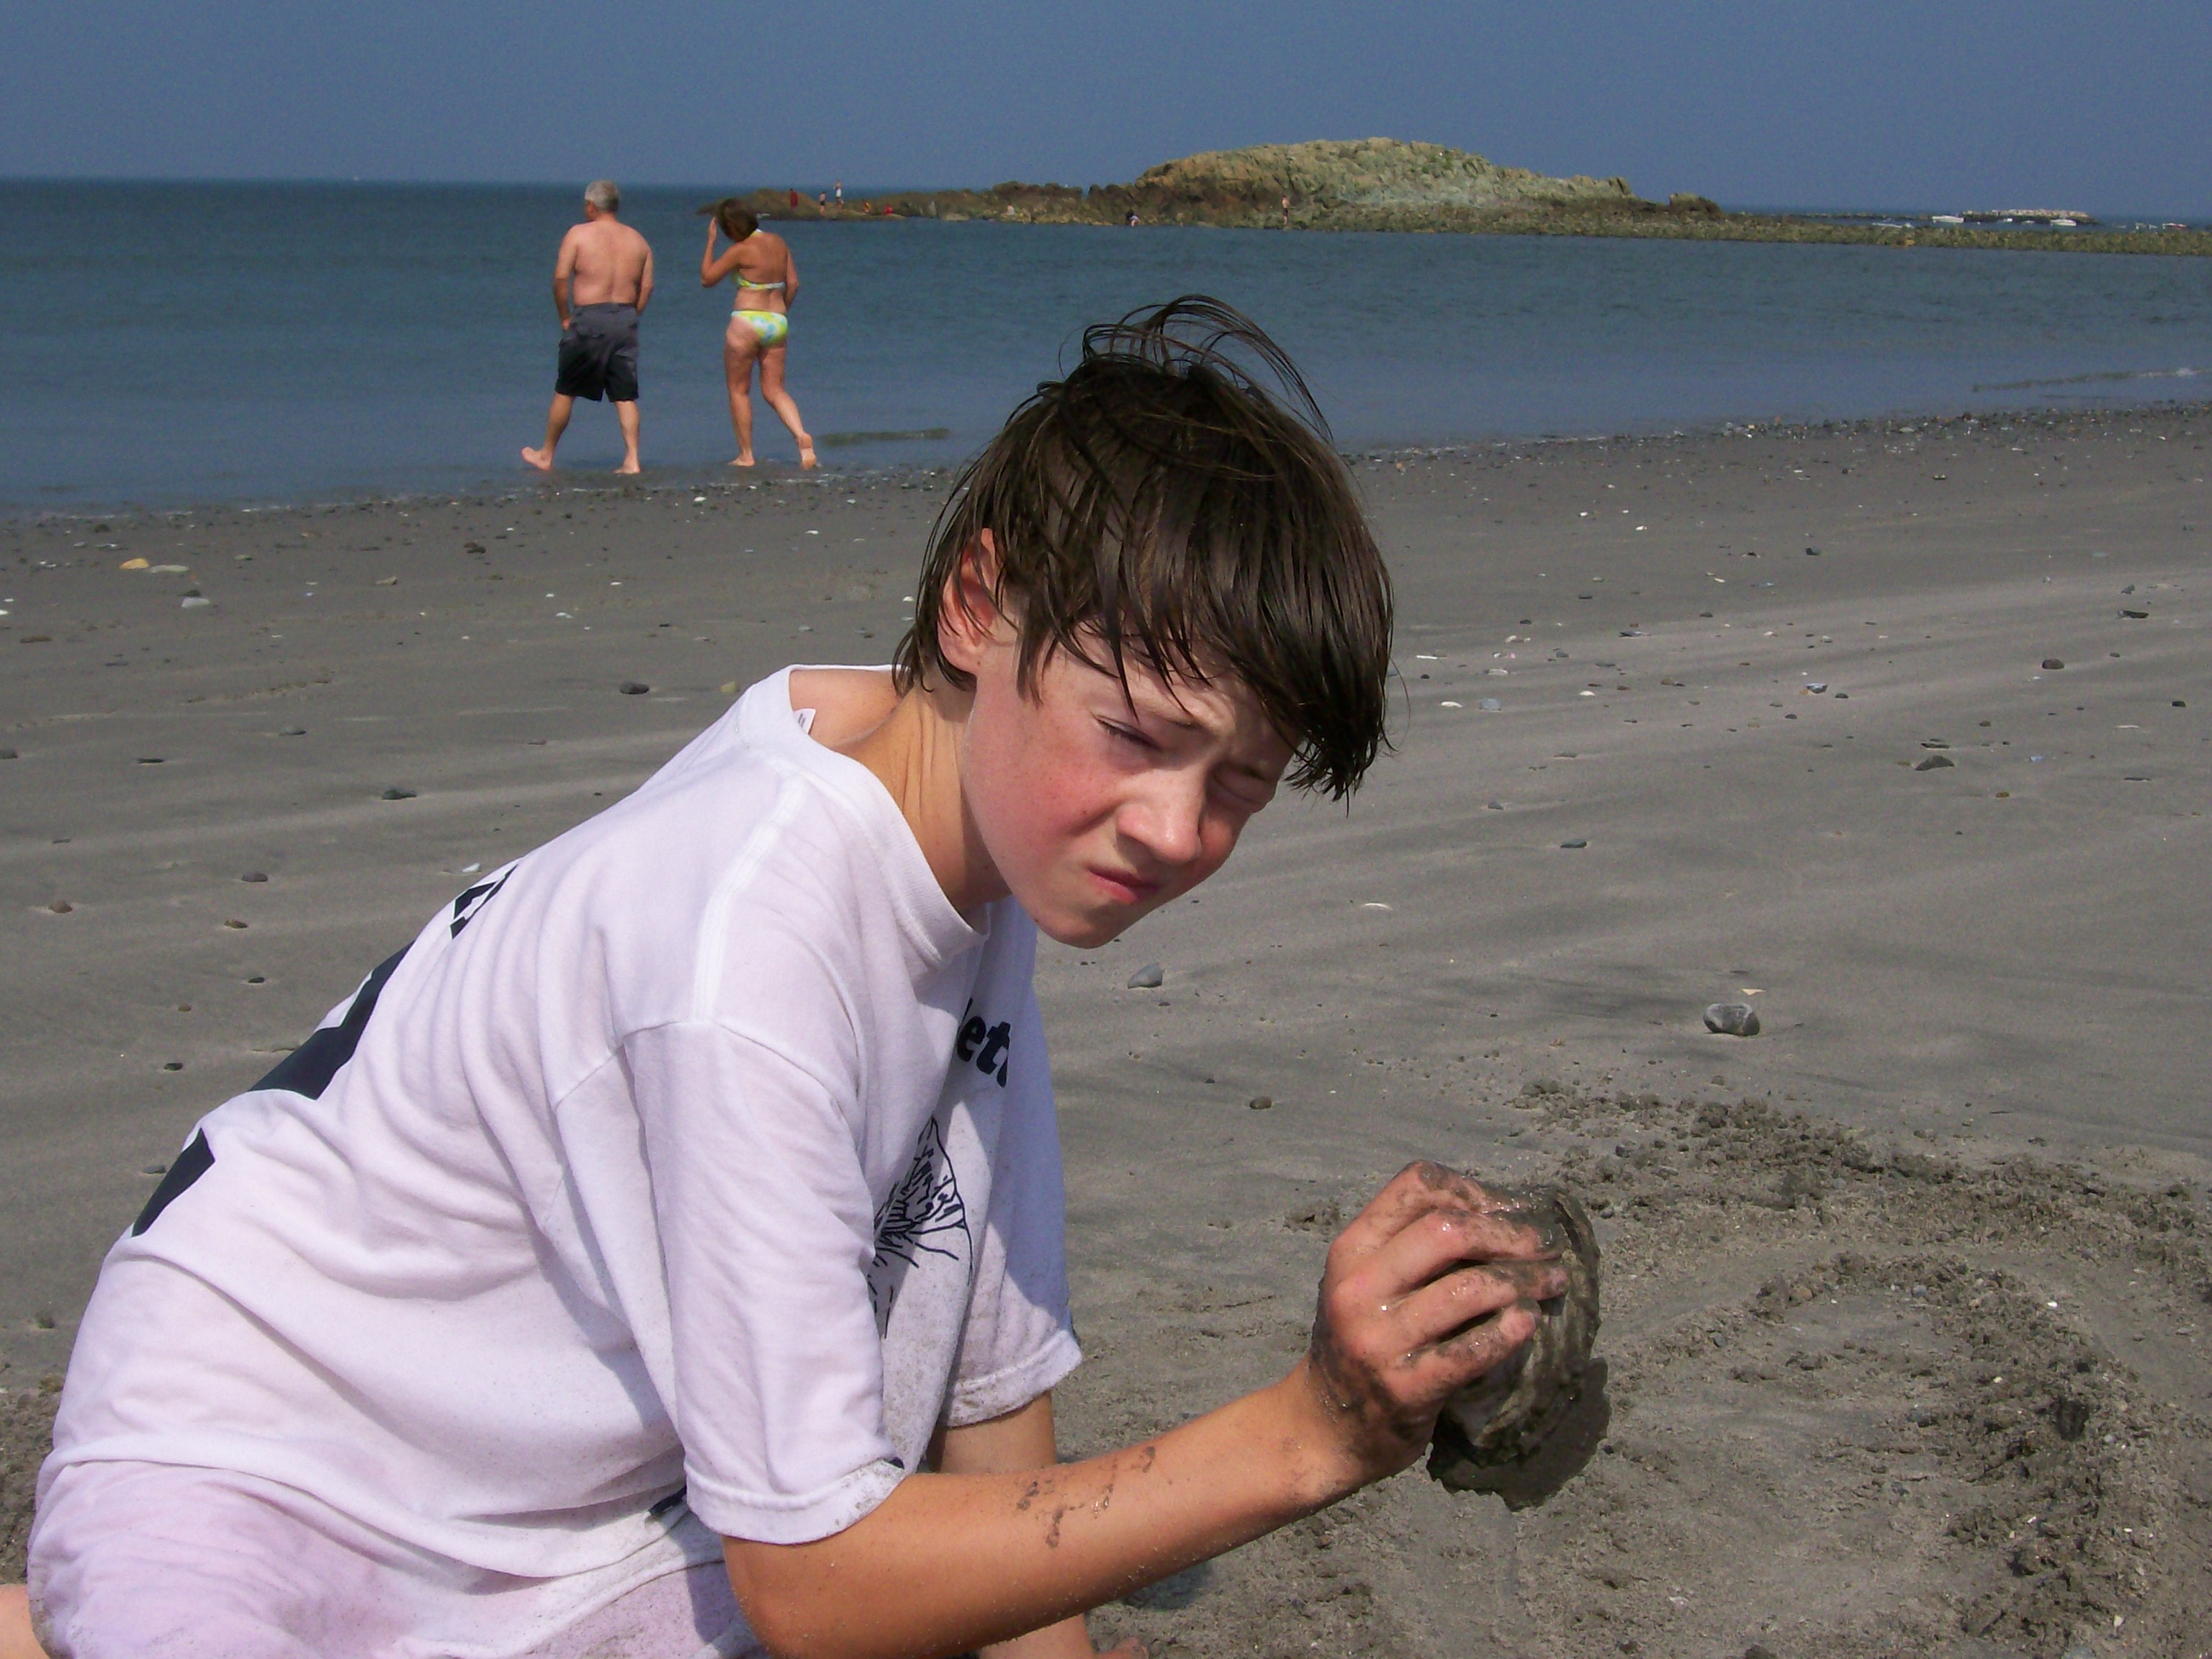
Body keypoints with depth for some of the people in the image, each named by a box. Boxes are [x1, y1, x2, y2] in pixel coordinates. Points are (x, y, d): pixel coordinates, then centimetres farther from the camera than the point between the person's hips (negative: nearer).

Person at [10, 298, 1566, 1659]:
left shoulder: (984, 824, -5)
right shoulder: (748, 952, -30)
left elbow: (987, 1393, 2)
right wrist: (1313, 1434, -29)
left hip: (588, 1512, 9)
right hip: (254, 1495, -8)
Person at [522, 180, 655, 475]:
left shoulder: (579, 234, -2)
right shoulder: (638, 241, 10)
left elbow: (561, 277, -9)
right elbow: (647, 287, 5)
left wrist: (565, 317, 0)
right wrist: (629, 318, 11)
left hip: (589, 319, -3)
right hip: (625, 320, 3)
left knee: (565, 392, 9)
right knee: (625, 396, 6)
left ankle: (546, 456, 19)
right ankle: (632, 460, -3)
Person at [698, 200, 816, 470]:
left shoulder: (740, 250, -13)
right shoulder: (779, 243, 6)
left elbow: (706, 278, -4)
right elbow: (793, 283, 10)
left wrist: (711, 241, 1)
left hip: (746, 322, -6)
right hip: (778, 324, 6)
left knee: (738, 390, 8)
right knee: (774, 390, 9)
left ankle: (745, 455, 8)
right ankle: (802, 436, -14)